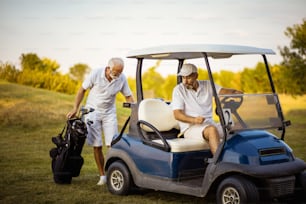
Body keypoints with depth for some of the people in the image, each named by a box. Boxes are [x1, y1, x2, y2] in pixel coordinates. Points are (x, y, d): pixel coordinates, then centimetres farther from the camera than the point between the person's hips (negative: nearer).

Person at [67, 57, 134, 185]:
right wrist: (75, 109, -6)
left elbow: (128, 96, 0)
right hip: (93, 111, -1)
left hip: (109, 113, 2)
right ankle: (102, 176, 7)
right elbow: (82, 90, -5)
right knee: (97, 146, -2)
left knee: (112, 144, -8)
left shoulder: (122, 79, -10)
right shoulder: (96, 74, -16)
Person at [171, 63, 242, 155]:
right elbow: (177, 114, -7)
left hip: (209, 124, 5)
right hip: (190, 127, -4)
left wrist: (235, 92, -26)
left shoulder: (207, 85, 13)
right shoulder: (179, 89, 2)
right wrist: (194, 120, -26)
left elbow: (223, 91, -3)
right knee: (212, 130, -35)